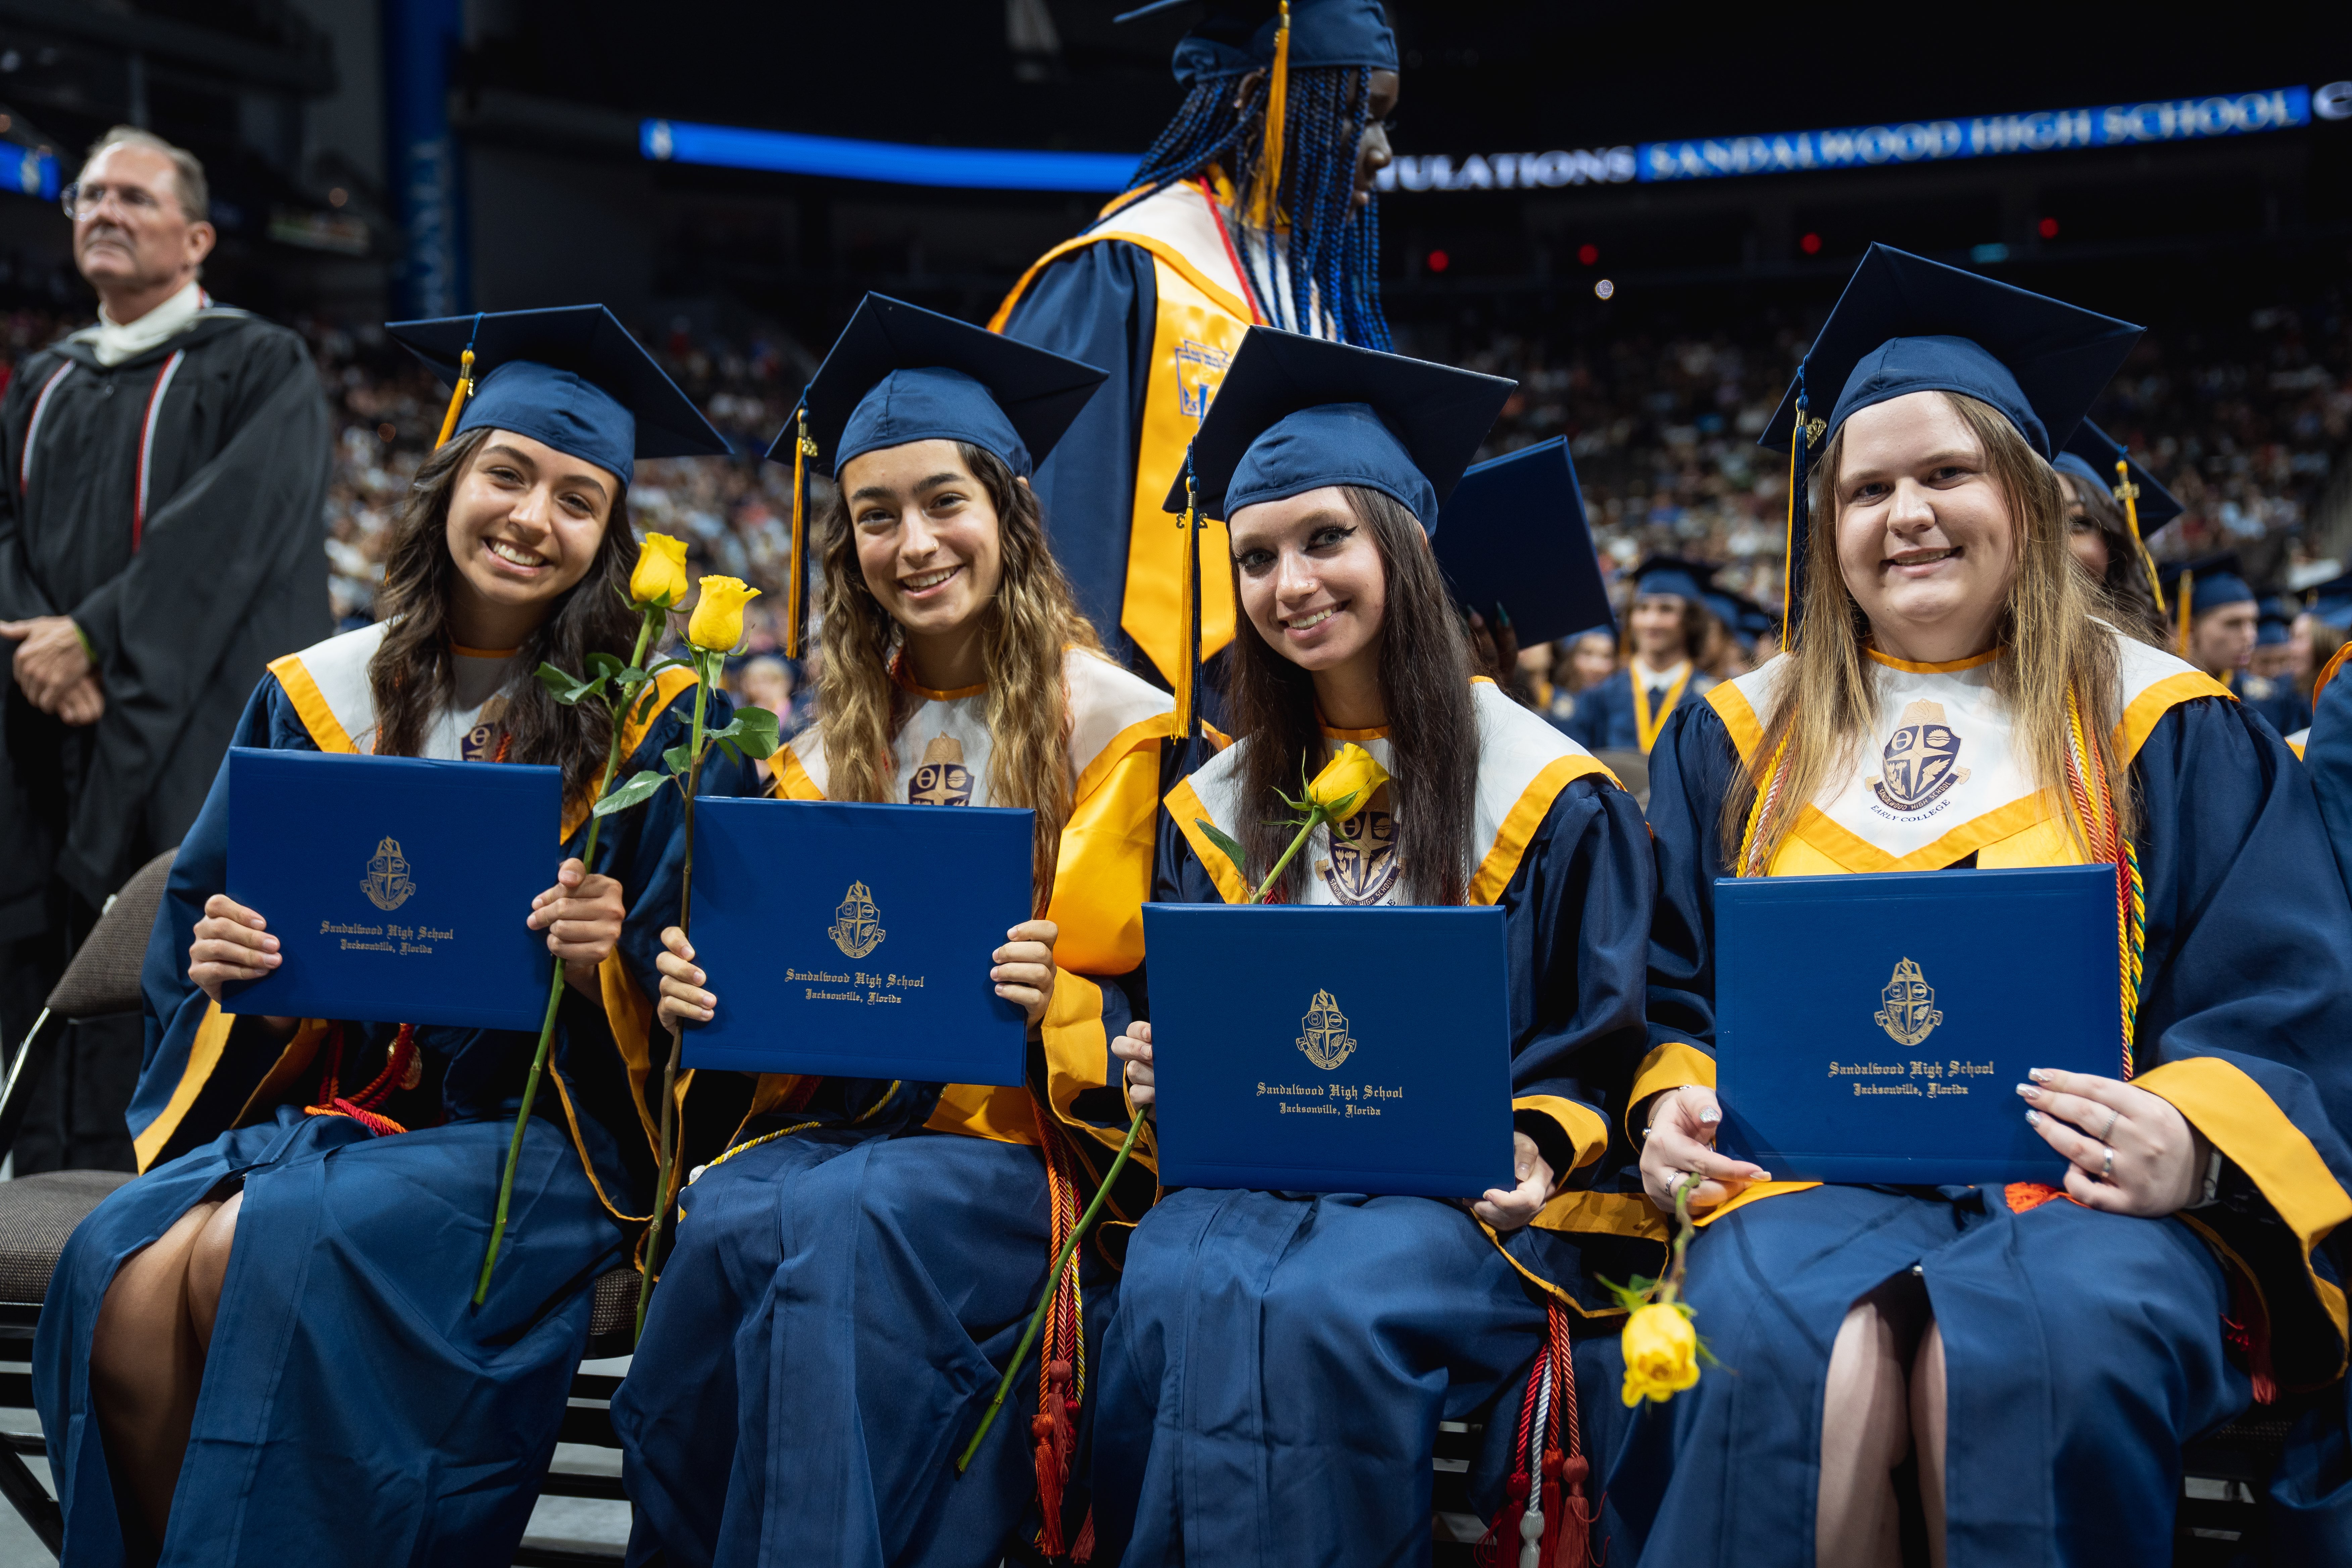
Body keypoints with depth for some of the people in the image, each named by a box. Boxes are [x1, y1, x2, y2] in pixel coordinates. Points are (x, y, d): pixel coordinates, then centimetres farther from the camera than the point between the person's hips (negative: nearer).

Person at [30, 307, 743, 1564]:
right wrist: (218, 957, -5)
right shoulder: (310, 696, 11)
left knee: (255, 1256, -30)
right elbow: (193, 917, 18)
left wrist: (603, 964, -21)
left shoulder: (657, 726, 1)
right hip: (307, 1106, 4)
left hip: (523, 1134, -3)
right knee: (120, 1279, -25)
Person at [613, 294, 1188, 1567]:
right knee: (730, 1222, -29)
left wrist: (1060, 1005, -22)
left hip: (1026, 1139, -4)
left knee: (844, 1221, -34)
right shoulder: (830, 749, 16)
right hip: (832, 1118, 4)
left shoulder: (1117, 723, 0)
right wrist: (711, 990, -4)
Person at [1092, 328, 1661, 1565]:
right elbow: (1183, 1028, 17)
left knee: (1315, 1307, -33)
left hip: (1467, 1186, -3)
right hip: (1257, 1171, 3)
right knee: (1172, 1297, -29)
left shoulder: (1548, 797, 1)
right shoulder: (1217, 810, 13)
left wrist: (1536, 1142, -16)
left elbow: (1604, 1041, 2)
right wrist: (1159, 1071, -5)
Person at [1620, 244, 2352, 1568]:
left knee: (2045, 1342, -36)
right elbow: (1668, 980, 17)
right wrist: (1675, 1100, -6)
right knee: (1792, 1350, -34)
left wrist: (2192, 1139, -16)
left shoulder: (2167, 730, 12)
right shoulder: (1736, 742, 18)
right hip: (1816, 1177, 1)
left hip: (2088, 1195, -1)